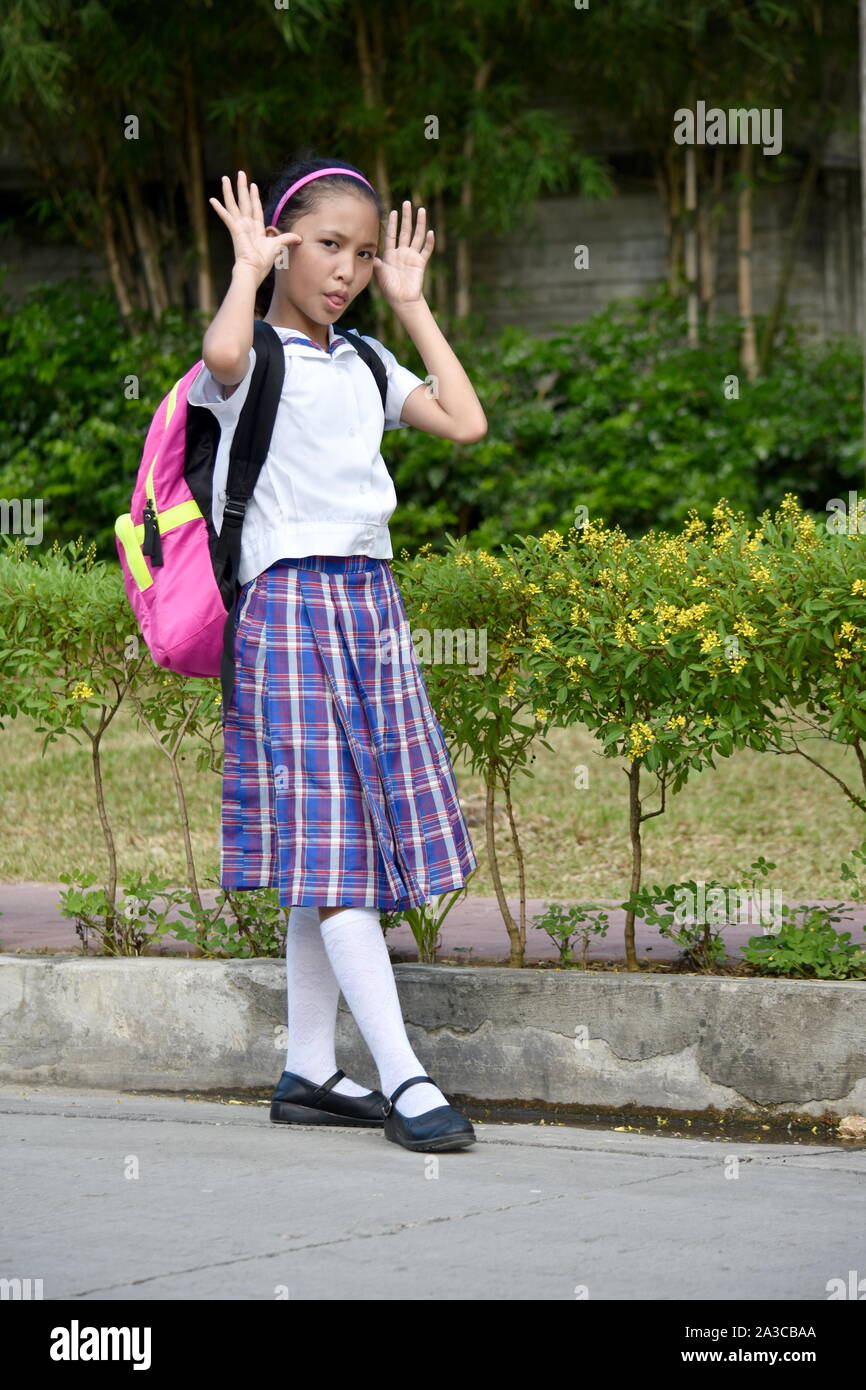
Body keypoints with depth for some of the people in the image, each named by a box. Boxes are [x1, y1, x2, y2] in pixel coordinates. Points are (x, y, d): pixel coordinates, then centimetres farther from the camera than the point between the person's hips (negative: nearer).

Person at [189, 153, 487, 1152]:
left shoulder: (365, 364, 17)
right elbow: (223, 355, -30)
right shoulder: (257, 359, -5)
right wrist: (248, 269, -12)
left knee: (338, 851, 8)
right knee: (327, 849, -10)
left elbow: (465, 423, 11)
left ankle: (308, 1071, 14)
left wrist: (411, 303, 13)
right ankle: (402, 1077, -15)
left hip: (370, 601, 7)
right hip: (289, 599, -7)